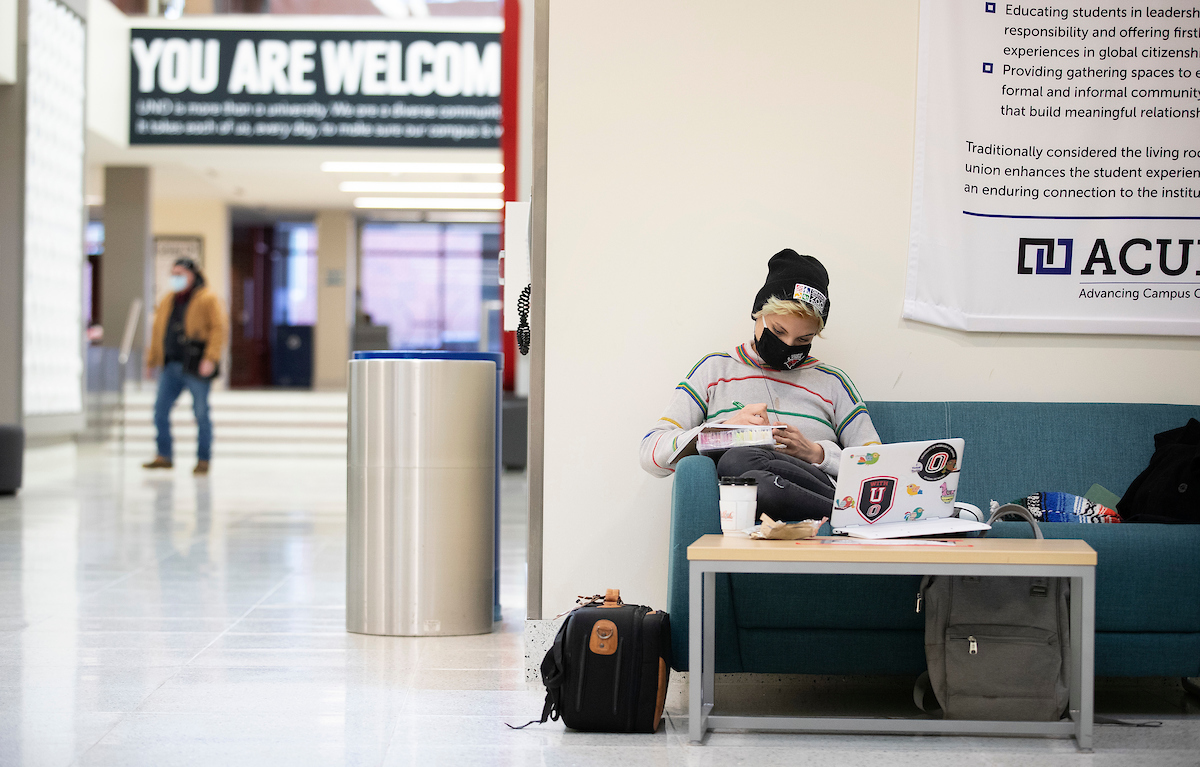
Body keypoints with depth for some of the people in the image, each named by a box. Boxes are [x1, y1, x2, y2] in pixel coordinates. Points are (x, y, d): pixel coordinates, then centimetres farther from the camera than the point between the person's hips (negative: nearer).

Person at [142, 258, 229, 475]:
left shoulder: (208, 300, -4)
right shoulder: (168, 301, 16)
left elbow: (219, 329, -11)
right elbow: (158, 331, 22)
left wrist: (211, 358, -19)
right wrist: (152, 359, 19)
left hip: (196, 366, -6)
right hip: (172, 365, 6)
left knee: (201, 413, -1)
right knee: (160, 409, 2)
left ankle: (203, 459, 7)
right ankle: (164, 456, 10)